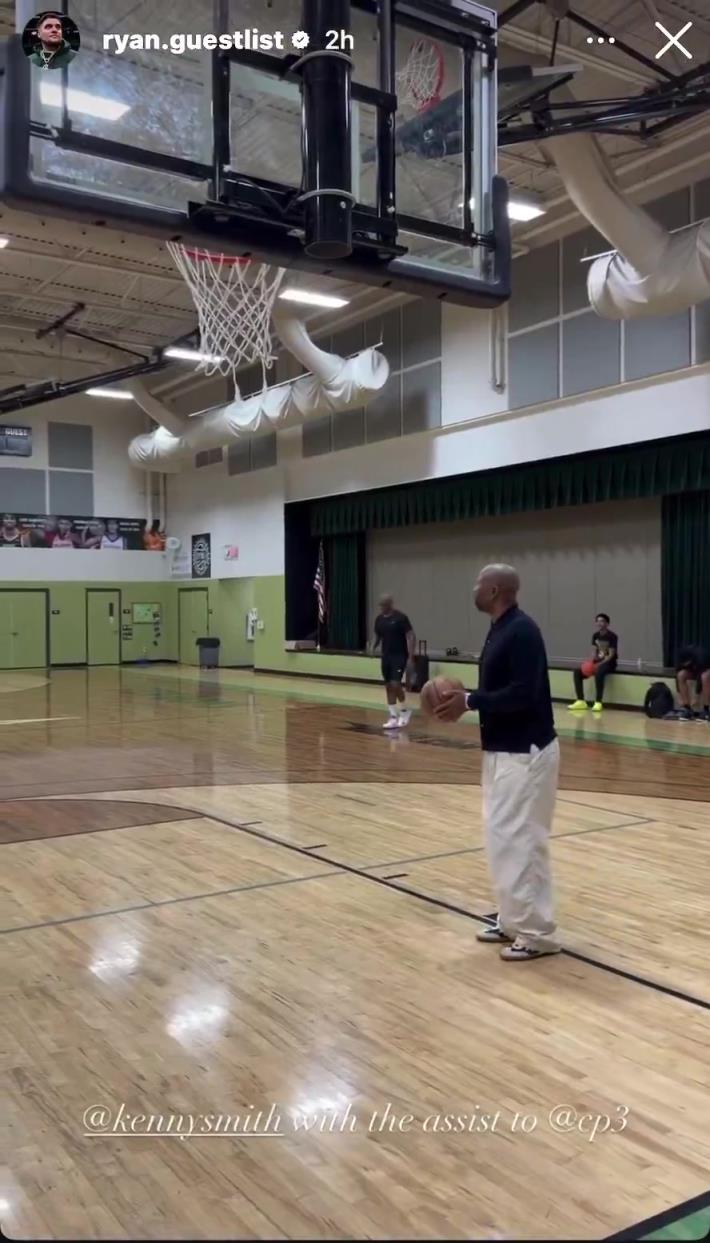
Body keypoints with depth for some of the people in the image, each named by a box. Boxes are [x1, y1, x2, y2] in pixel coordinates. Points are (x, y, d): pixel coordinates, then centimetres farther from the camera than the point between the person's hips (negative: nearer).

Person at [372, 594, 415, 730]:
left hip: (399, 656, -7)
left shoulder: (401, 618, -12)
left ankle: (405, 712, 7)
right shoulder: (379, 619, 6)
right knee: (389, 687, 6)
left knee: (395, 684, -15)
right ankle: (394, 717, 13)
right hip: (386, 656, 7)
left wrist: (410, 656, -20)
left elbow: (410, 636, -13)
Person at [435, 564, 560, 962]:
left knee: (521, 841, -5)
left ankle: (538, 933, 5)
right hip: (504, 750, 10)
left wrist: (470, 701, -20)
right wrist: (466, 699, 4)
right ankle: (513, 921, 25)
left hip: (526, 753, -10)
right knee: (504, 837, 15)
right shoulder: (500, 630, 12)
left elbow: (523, 694, -26)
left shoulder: (522, 631, -18)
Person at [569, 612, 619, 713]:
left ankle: (598, 702, -34)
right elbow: (594, 652, 8)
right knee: (578, 671, -13)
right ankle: (581, 701, -11)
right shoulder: (595, 635, 8)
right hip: (597, 661, 7)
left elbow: (611, 655, -16)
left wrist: (599, 664, -28)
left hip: (609, 662, -7)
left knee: (598, 672, -40)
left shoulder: (612, 636, -12)